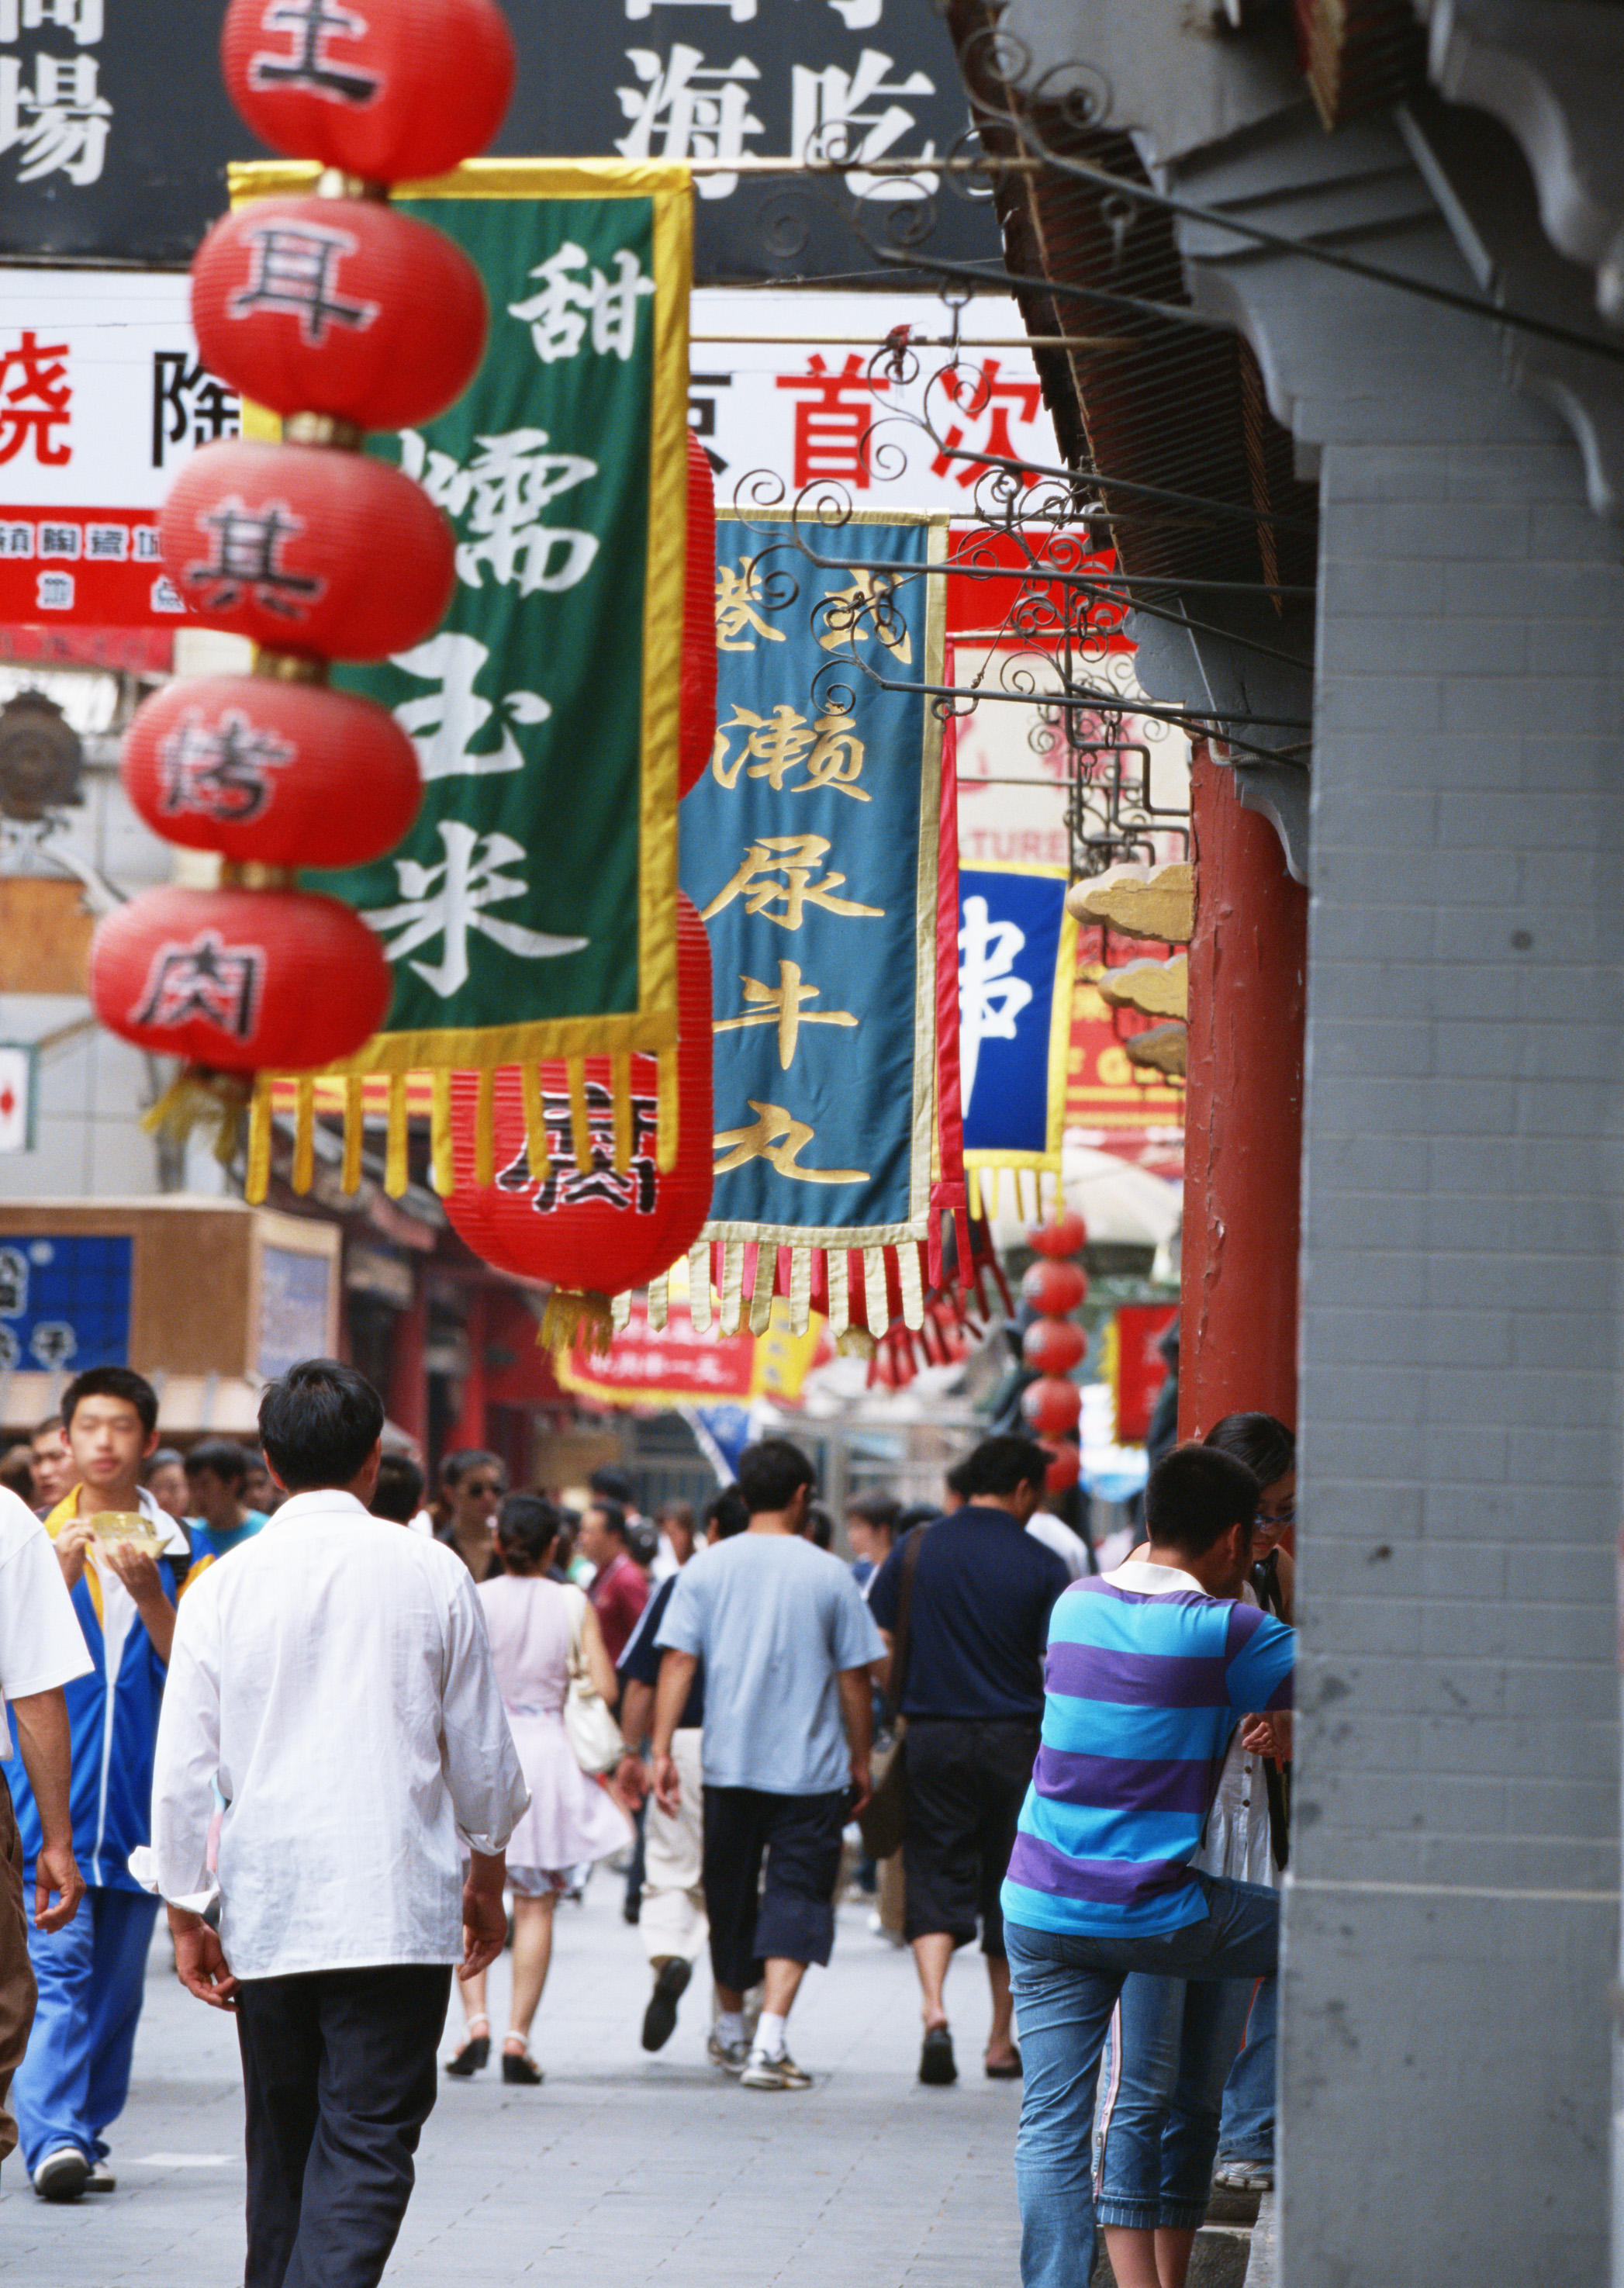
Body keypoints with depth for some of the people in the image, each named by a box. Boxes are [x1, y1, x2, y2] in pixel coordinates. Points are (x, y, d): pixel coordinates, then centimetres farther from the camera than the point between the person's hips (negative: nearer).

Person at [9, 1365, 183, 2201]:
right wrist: (62, 1576, -17)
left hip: (138, 1787, 2)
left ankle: (87, 2135, 15)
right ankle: (52, 2137, -20)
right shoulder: (37, 1537, 5)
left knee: (117, 1978, 6)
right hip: (52, 1787, -2)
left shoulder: (175, 1545, 8)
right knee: (58, 1966, -13)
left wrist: (148, 1592, -14)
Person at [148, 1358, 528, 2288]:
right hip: (398, 1905, -2)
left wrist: (188, 1910, 11)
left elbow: (183, 1770, 1)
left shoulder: (224, 1586, 0)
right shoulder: (431, 1575, -2)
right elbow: (483, 1751, 5)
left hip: (266, 1907, 2)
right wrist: (487, 1875, 20)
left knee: (282, 2140, 15)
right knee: (369, 2142, -5)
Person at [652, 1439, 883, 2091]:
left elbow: (677, 1662, -4)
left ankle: (731, 2030, 34)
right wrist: (860, 1761, 10)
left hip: (729, 1765, 3)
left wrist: (662, 1750, -2)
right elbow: (854, 1676, 0)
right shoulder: (828, 1575, -4)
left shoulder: (705, 1570, 1)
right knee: (796, 1897, -2)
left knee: (731, 1894, 17)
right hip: (811, 1768, -3)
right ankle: (769, 2044, -16)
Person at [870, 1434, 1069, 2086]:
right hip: (1015, 1740, -1)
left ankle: (933, 2009, -19)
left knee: (935, 1876, 4)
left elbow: (877, 1650, 2)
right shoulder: (1042, 1566, -4)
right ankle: (1003, 2042, 17)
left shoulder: (915, 1549, 2)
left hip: (932, 1738, 1)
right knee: (1010, 1883, 10)